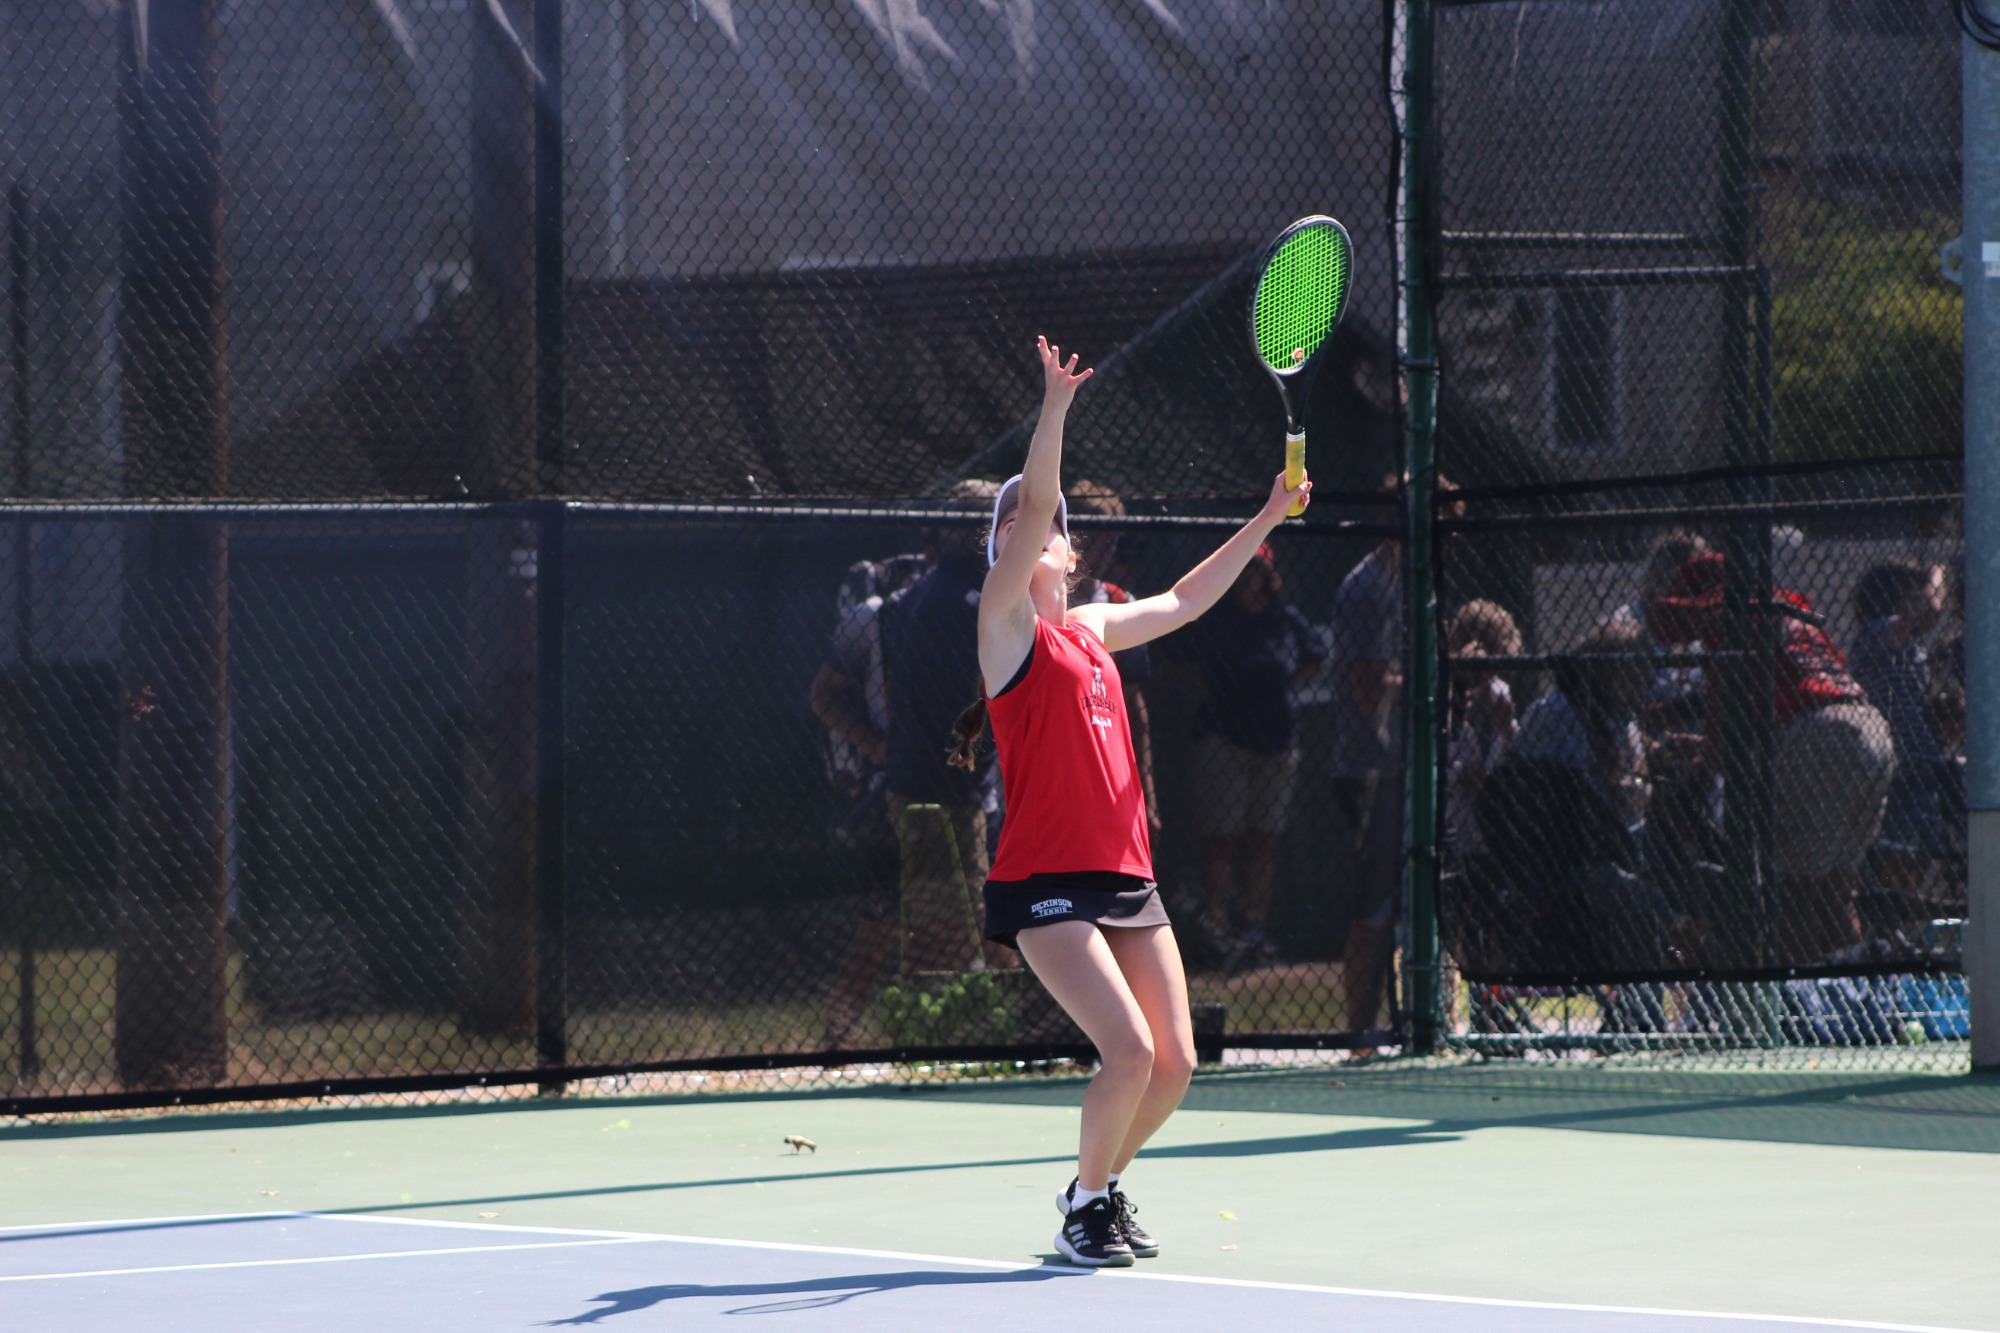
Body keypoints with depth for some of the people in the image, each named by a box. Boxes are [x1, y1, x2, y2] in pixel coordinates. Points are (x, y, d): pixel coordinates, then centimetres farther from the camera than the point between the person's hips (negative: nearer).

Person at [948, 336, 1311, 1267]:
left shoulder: (1091, 630, 17)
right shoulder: (1008, 623, -2)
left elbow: (1185, 601, 32)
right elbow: (1032, 500, -15)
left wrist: (1267, 520, 30)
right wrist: (1056, 404, -26)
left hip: (1126, 876, 7)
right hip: (1046, 881, -7)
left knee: (1174, 1062, 4)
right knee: (1129, 1052, -17)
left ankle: (1105, 1183, 28)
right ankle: (1085, 1205, 4)